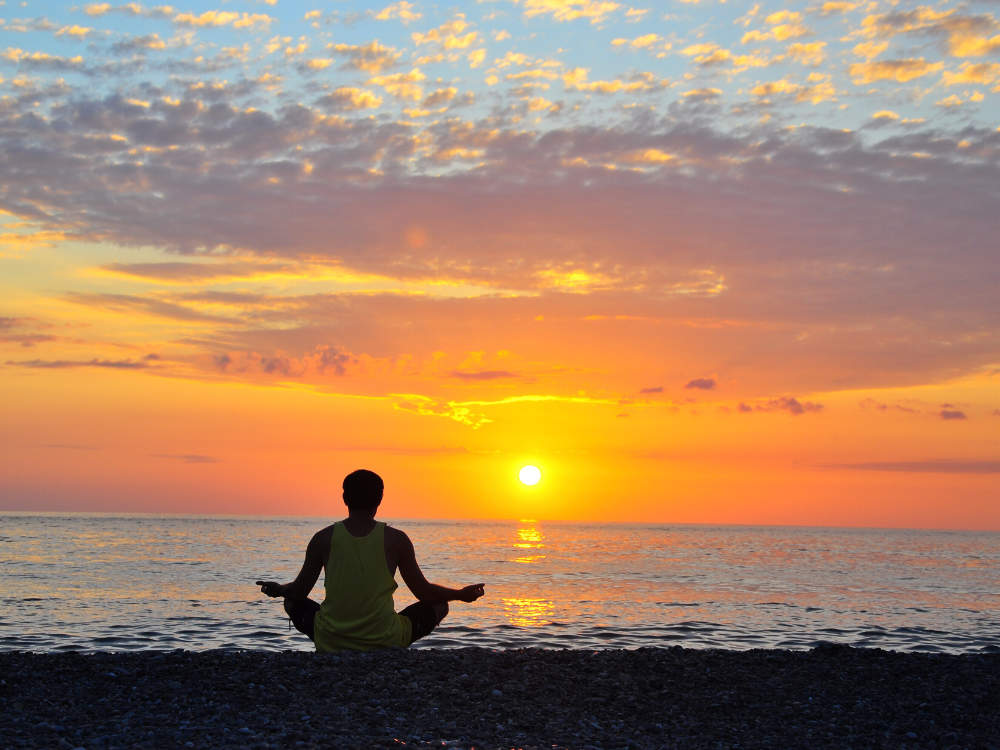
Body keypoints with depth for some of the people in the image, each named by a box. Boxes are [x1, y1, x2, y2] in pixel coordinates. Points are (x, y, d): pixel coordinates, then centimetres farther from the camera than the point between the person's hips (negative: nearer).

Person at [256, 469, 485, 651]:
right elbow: (424, 592, 2)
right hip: (385, 643, -1)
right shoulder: (395, 539, -5)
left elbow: (298, 592, 6)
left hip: (331, 644, 1)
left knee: (292, 603, 29)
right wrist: (461, 594, 20)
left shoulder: (324, 538, -2)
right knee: (438, 604, 21)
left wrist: (277, 589, 29)